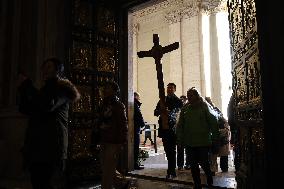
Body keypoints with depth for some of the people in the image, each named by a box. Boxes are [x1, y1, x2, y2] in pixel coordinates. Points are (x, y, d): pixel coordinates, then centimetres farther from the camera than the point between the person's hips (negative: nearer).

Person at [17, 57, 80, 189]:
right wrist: (22, 89, 8)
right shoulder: (45, 89, 23)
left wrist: (27, 85, -8)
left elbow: (47, 105, -18)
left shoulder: (61, 88, 1)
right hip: (36, 145, 8)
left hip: (51, 146, -8)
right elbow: (25, 110, 21)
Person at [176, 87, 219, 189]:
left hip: (203, 142, -3)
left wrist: (214, 138, -6)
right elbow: (180, 125, 7)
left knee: (204, 163, 3)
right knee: (193, 165, 8)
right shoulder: (185, 109, 6)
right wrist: (180, 139, 1)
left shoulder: (204, 107, -1)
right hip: (190, 142, 3)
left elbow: (213, 122, -2)